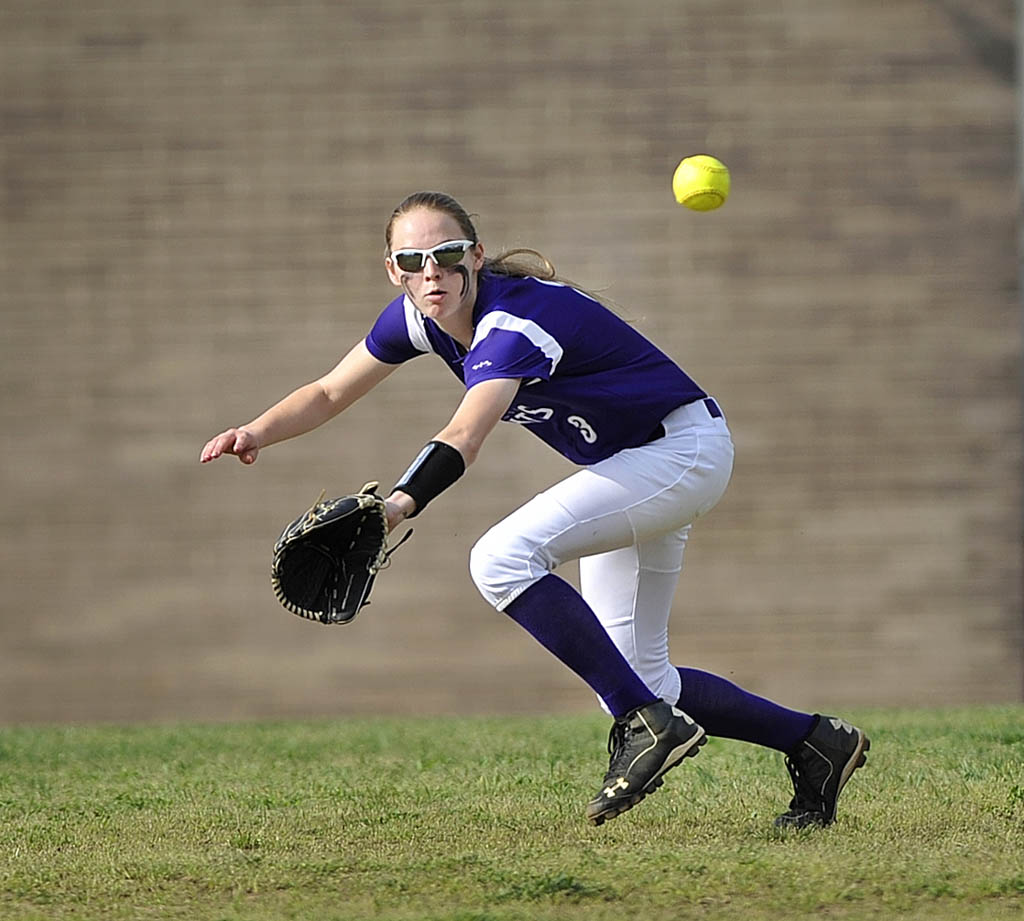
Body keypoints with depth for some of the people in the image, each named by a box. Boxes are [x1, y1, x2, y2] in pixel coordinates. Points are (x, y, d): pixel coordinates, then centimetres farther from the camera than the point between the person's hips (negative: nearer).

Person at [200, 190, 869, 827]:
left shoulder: (518, 322, -30)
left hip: (686, 449, -9)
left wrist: (399, 505, -64)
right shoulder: (419, 316, -5)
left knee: (503, 559, -28)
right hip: (631, 468, 9)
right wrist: (259, 433, -15)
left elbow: (464, 439, -47)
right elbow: (331, 393, 4)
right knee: (637, 679, 7)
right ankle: (815, 742, 21)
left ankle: (649, 725, -25)